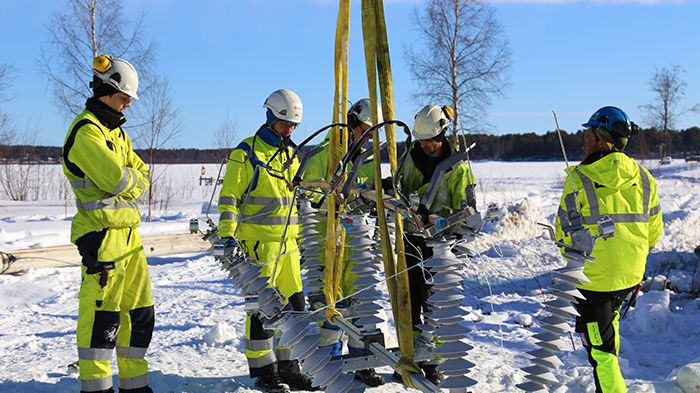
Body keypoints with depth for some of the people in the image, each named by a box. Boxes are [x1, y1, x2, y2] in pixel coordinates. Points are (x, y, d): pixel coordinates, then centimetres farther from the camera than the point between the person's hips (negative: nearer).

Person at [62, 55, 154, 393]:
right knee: (102, 313, -7)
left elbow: (141, 177, 15)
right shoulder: (86, 130, -10)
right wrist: (133, 178, -1)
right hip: (102, 232, -9)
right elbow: (116, 178, -21)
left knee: (140, 311, 12)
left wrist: (127, 180, -5)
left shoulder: (116, 131, 20)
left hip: (128, 232, 10)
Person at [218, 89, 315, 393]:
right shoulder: (247, 153, -5)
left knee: (295, 304, 9)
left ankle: (287, 367, 20)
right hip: (259, 242, -7)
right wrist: (227, 236, -15)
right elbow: (229, 198, -7)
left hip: (288, 242, 7)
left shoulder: (290, 154, 17)